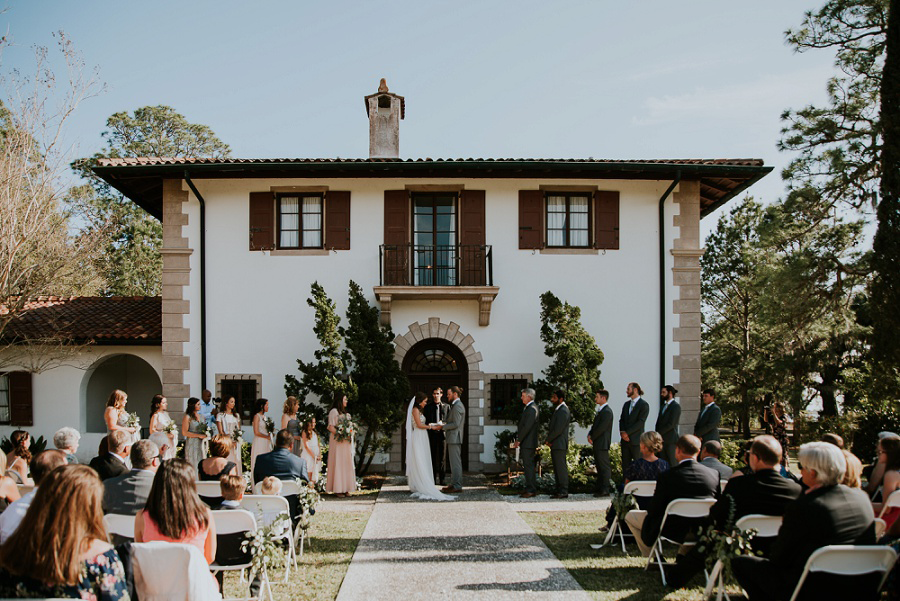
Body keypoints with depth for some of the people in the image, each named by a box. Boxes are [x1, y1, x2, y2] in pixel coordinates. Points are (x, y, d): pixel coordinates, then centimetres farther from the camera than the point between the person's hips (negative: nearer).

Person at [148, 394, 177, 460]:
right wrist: (165, 435, -15)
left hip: (170, 442, 7)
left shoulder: (166, 413, 11)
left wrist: (172, 433, 2)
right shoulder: (156, 415, -9)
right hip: (161, 442, -7)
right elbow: (152, 431, -12)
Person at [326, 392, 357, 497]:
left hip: (347, 442, 8)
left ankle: (345, 488, 7)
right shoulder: (334, 411, -5)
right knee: (338, 463, -7)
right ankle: (337, 489, -7)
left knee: (347, 463, 5)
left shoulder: (345, 413, 19)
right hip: (338, 442, -8)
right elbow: (330, 427, -13)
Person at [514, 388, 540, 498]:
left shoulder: (532, 409, -16)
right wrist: (518, 438, 13)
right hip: (525, 443, 10)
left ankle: (531, 490, -5)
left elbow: (527, 427, -21)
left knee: (528, 466, -8)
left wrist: (519, 440, -14)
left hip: (528, 443, -10)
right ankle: (529, 488, 20)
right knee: (527, 466, 14)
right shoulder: (528, 408, 16)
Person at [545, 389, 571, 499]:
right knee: (557, 469, 12)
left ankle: (563, 492, -4)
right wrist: (549, 439, 7)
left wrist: (548, 440, -8)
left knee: (561, 468, -7)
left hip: (559, 444, -10)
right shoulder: (558, 410, 17)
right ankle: (560, 491, 17)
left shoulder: (563, 411, -15)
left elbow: (558, 429, -20)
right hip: (555, 445, 10)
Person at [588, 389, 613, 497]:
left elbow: (601, 428, -20)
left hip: (602, 443, -10)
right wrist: (590, 435, 2)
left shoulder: (607, 411, -15)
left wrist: (592, 437, -11)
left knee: (604, 467, -6)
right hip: (597, 443, 10)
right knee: (599, 466, 14)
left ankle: (605, 490, -4)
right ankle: (599, 488, 21)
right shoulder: (600, 410, 17)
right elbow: (595, 425, 19)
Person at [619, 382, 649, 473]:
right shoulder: (626, 404, 16)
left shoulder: (644, 405, -6)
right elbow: (621, 420, 13)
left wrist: (627, 433, -15)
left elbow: (640, 422, -13)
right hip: (625, 439, 6)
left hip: (636, 440, -6)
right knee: (625, 464, 7)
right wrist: (622, 432, -5)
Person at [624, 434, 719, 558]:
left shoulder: (667, 476, -19)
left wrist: (655, 496, 10)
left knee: (630, 516, 16)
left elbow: (653, 511, -12)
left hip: (672, 532, -4)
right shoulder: (714, 474, -9)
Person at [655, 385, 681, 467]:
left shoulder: (676, 406, -8)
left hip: (671, 440, -8)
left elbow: (671, 424, -15)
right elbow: (659, 422, 17)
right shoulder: (663, 406, 19)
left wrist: (659, 433, -10)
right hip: (662, 439, 8)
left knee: (672, 463, -6)